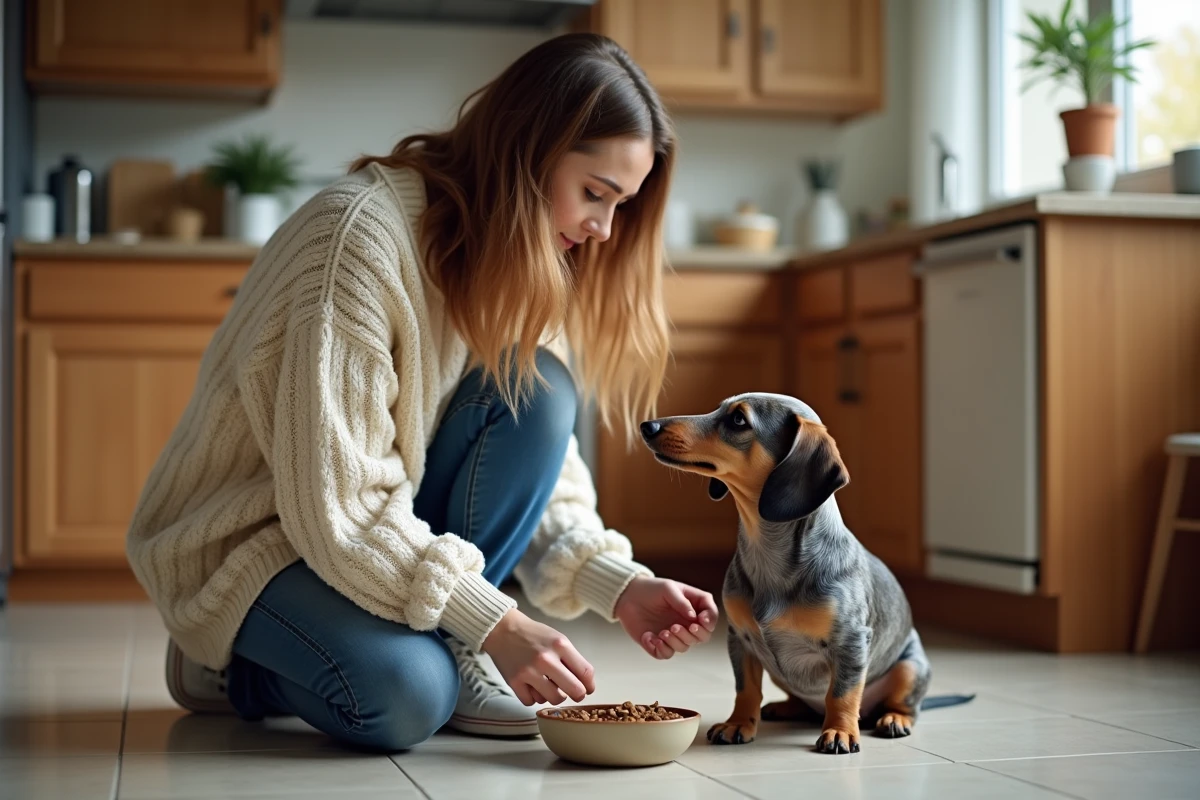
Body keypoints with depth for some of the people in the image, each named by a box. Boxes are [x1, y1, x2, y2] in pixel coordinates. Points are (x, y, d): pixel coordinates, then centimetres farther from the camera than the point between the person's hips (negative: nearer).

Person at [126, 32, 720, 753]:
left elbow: (542, 466, -2)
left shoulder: (524, 260, -1)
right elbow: (336, 505, -29)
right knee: (403, 694, -33)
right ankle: (233, 658, -1)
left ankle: (449, 655, -8)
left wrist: (622, 587, -18)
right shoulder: (360, 236, -26)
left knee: (538, 387, -18)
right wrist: (496, 624, -30)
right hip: (250, 533, -7)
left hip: (391, 525, 7)